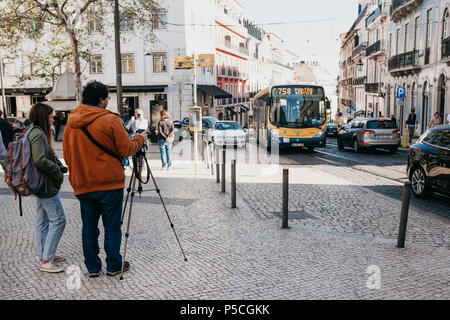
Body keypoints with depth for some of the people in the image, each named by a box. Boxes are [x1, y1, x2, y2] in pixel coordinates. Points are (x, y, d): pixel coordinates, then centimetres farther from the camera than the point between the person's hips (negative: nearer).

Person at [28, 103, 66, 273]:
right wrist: (57, 171, -15)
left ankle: (45, 255, 25)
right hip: (46, 185, -10)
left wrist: (55, 163, 8)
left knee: (42, 221, 15)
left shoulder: (34, 132, 13)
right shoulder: (38, 133, -17)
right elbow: (39, 160, -26)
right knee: (58, 219, -6)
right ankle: (46, 261, -1)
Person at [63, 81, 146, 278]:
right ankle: (114, 265, 17)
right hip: (109, 183, -5)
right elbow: (126, 149, -10)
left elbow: (67, 154, 13)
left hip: (82, 185, 5)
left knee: (89, 226, 12)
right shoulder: (110, 120, -12)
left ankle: (92, 267, 21)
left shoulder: (71, 122, 7)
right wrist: (139, 140, 8)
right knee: (112, 226, 6)